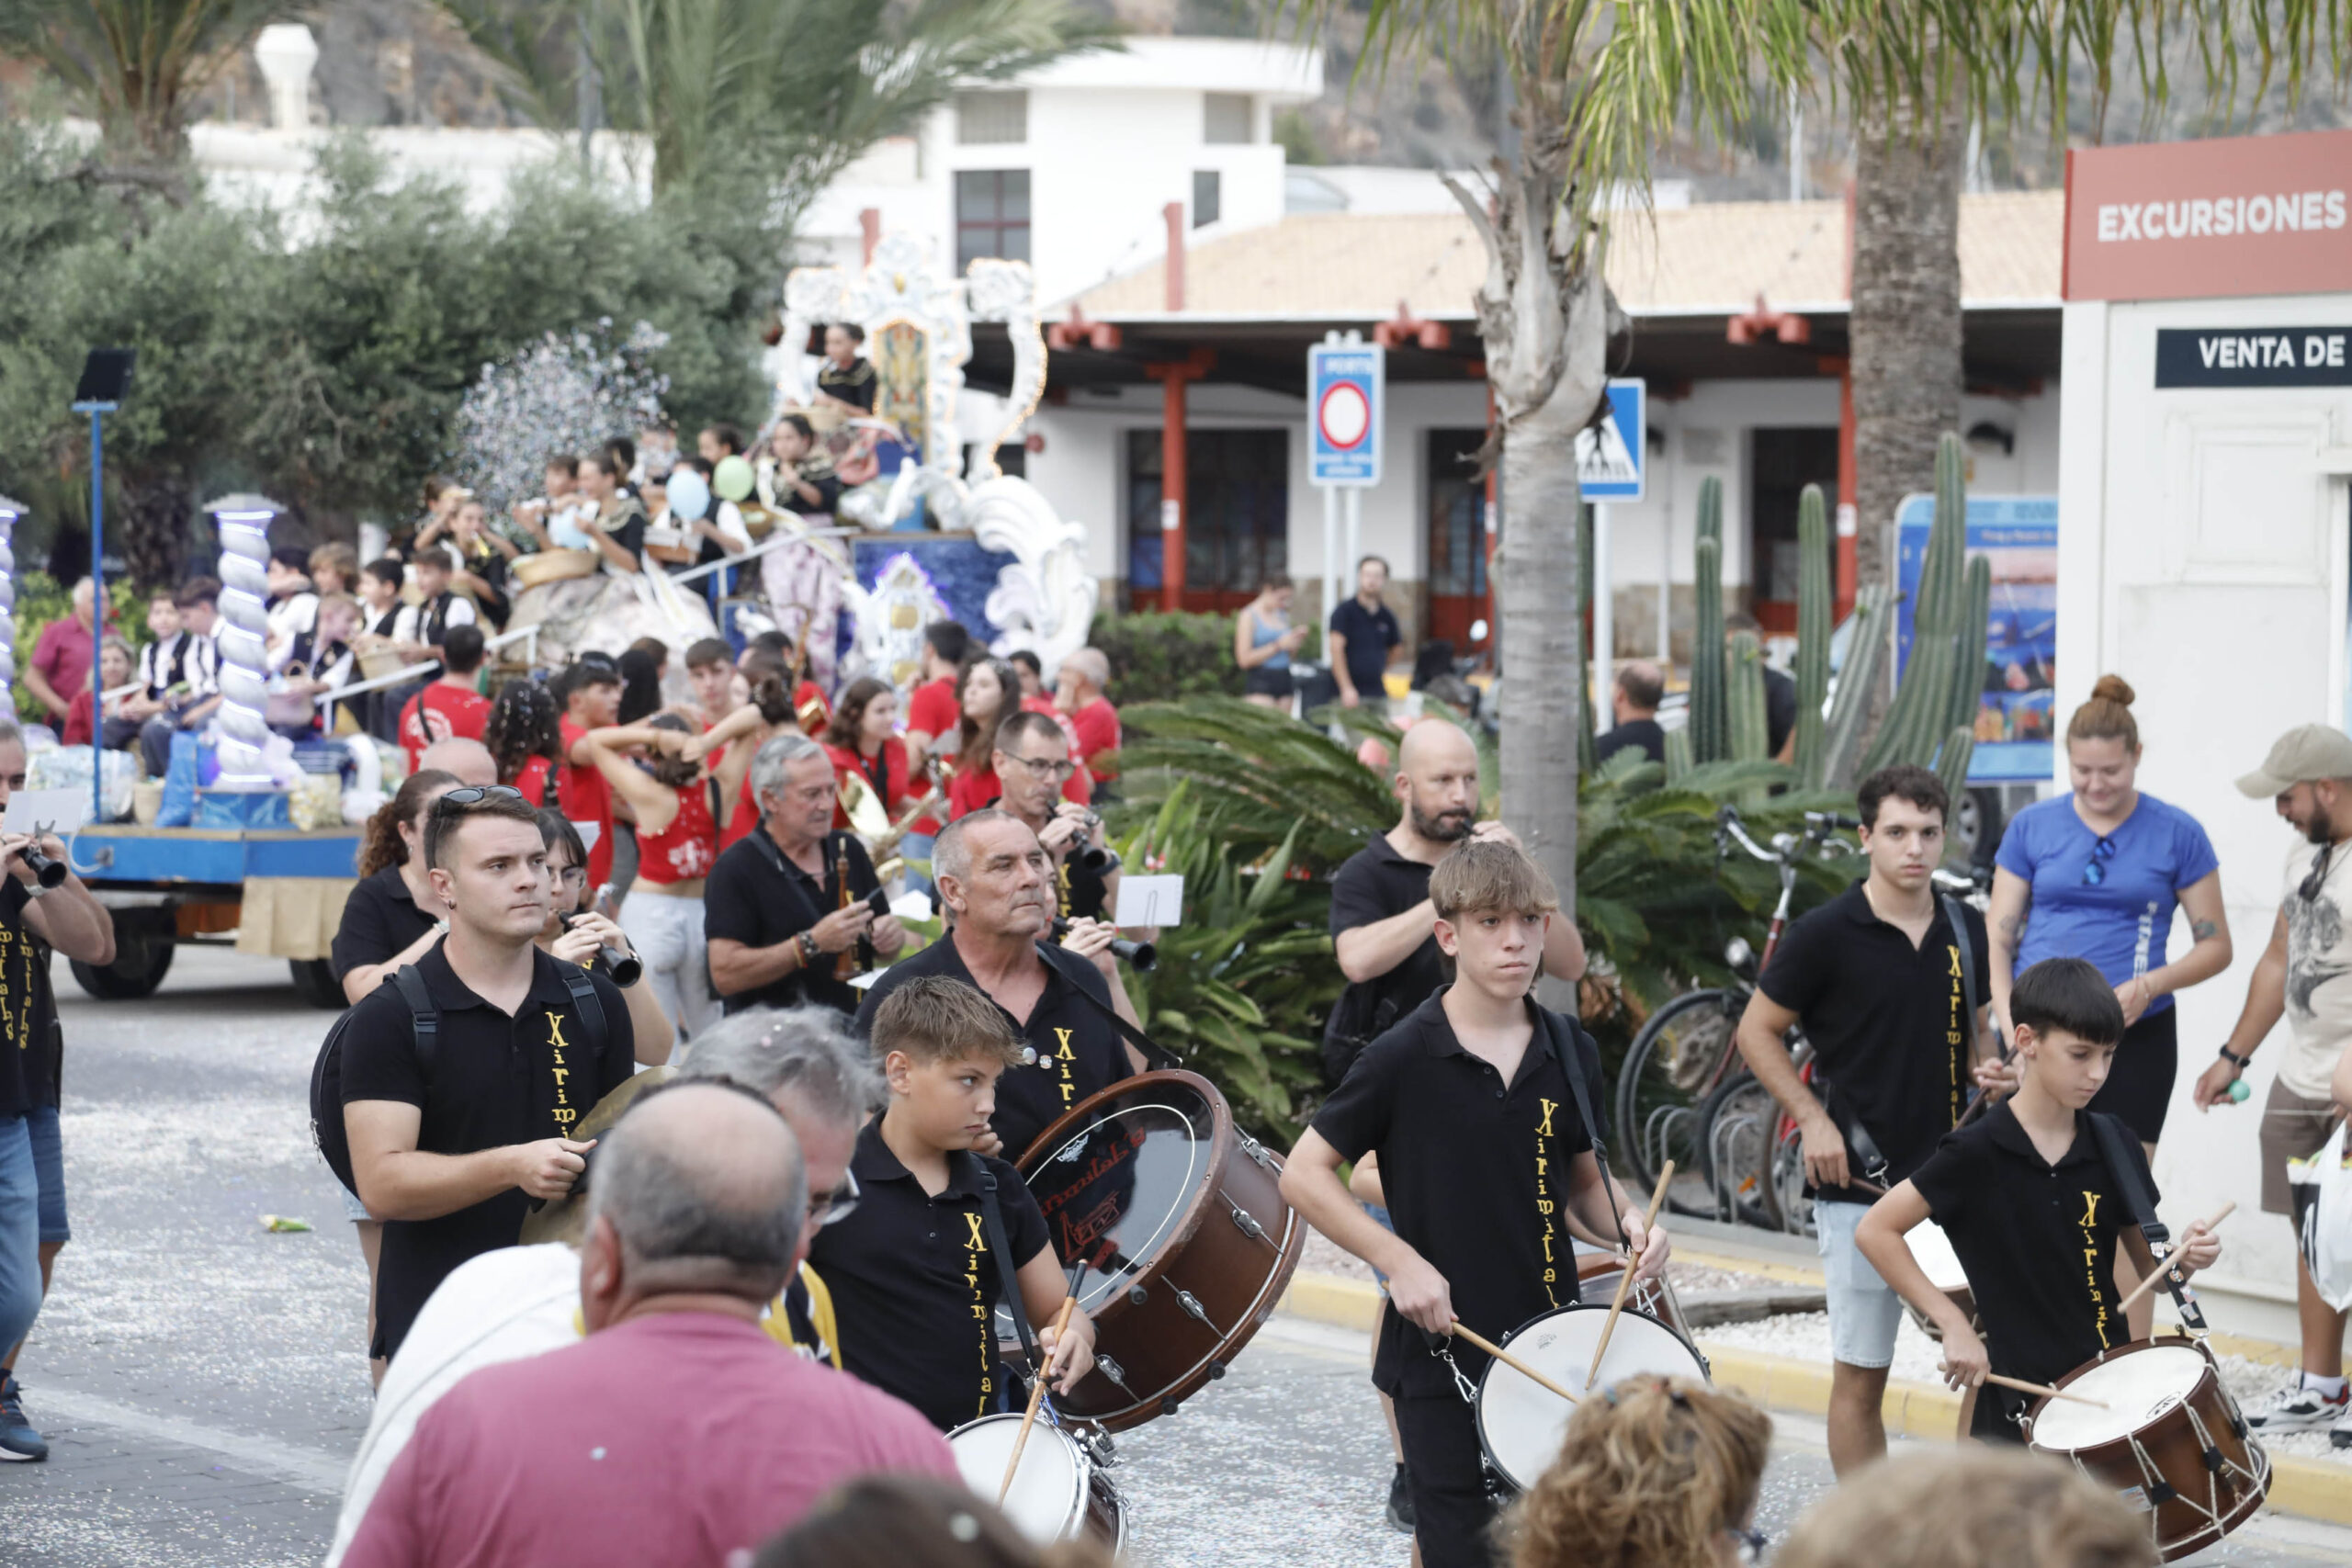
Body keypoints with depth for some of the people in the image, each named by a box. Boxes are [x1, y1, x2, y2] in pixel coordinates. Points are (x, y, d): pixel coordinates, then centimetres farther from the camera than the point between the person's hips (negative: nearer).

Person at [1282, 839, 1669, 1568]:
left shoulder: (1564, 1053, 4)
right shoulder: (1405, 1059, -10)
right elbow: (1304, 1174, -6)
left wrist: (1627, 1223, -6)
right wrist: (1400, 1262, -15)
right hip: (1441, 1355, -4)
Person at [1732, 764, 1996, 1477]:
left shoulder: (1966, 930, 7)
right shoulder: (1827, 933, -7)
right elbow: (1757, 1031, 0)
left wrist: (1984, 1071, 0)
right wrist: (1813, 1118, -10)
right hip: (1860, 1179, -4)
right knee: (1861, 1372, 1)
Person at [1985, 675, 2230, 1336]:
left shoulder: (2176, 835, -1)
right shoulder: (2032, 827, 5)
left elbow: (2215, 946, 2)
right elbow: (1998, 935, 6)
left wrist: (2148, 985, -14)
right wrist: (2009, 1023, -8)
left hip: (2134, 1040, -2)